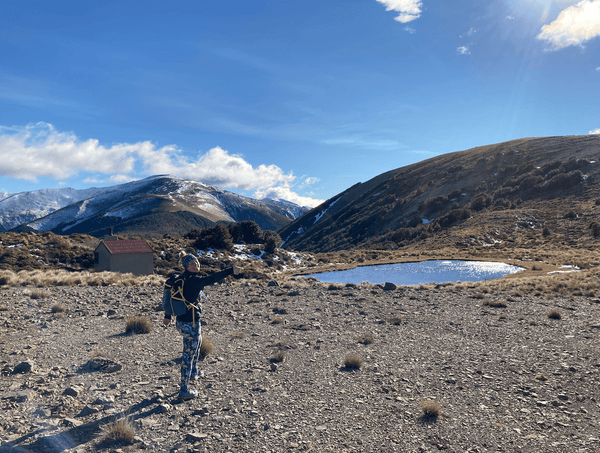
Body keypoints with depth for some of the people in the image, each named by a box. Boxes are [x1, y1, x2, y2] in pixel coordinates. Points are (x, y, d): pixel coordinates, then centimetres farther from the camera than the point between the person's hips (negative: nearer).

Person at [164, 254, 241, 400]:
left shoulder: (181, 278, 6)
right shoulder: (193, 281, -22)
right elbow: (211, 279, -38)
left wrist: (167, 316, 27)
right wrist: (231, 271, -44)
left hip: (181, 320, 10)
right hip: (190, 323, -10)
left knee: (198, 341, 32)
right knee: (189, 354, 0)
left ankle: (193, 372, 50)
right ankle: (184, 390, 10)